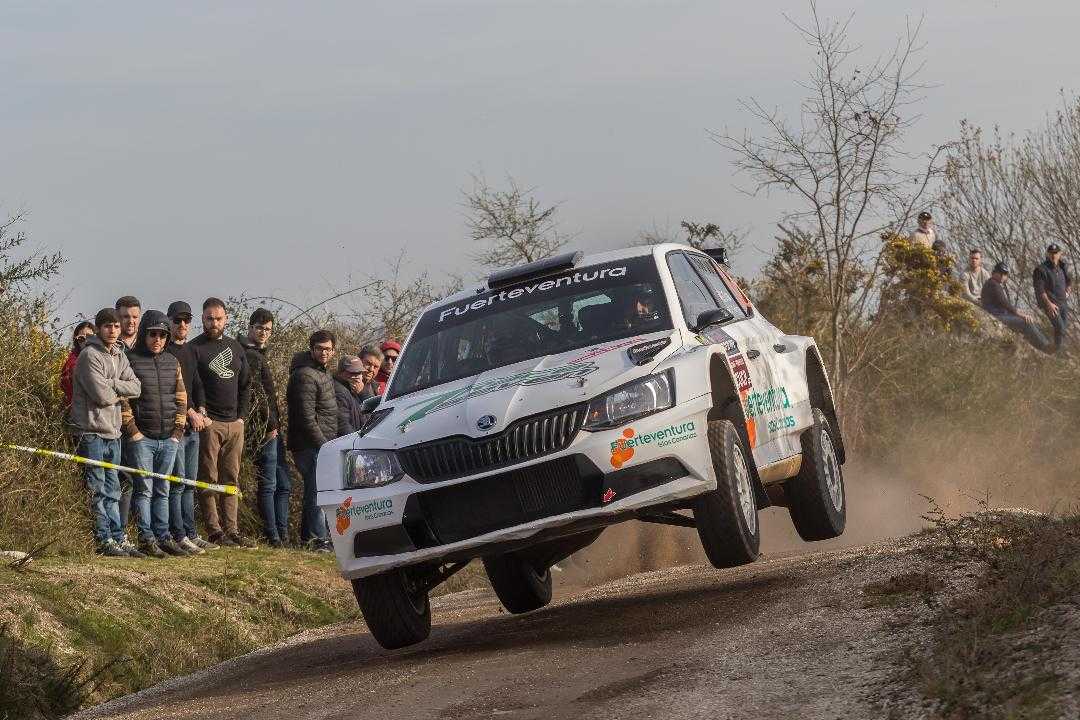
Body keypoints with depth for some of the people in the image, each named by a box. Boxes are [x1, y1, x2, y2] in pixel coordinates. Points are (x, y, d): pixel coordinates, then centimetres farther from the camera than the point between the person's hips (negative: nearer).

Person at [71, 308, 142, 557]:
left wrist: (111, 384, -10)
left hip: (113, 431, 8)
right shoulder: (90, 355, -11)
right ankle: (105, 540, -2)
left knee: (112, 490, 11)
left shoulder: (119, 355, 14)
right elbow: (102, 395, -19)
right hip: (92, 431, -8)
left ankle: (118, 538, 14)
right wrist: (120, 394, 0)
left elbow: (136, 387, 4)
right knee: (97, 490, -4)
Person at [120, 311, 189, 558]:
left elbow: (181, 398, 17)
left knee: (163, 491, 9)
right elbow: (122, 398, -8)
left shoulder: (172, 362, 14)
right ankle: (146, 539, -2)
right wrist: (132, 431, -12)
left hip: (169, 439, 5)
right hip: (142, 438, -5)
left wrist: (178, 430, 7)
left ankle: (163, 537, 13)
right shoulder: (130, 360, -3)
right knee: (144, 489, -4)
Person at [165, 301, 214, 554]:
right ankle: (179, 536, -8)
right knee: (177, 482, -9)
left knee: (190, 483, 9)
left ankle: (191, 534, 12)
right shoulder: (164, 351, -7)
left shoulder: (191, 350, 18)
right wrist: (190, 412, -15)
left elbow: (198, 384, 16)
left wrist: (201, 411, -1)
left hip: (193, 427, 8)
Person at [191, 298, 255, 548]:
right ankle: (215, 531, -5)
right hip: (208, 424, -6)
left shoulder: (236, 348, 16)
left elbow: (246, 385, 21)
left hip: (234, 424, 6)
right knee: (209, 479, -5)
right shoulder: (194, 349, -3)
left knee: (231, 479, 6)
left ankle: (232, 530, 8)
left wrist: (242, 415, 11)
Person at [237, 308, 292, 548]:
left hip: (272, 429, 10)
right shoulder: (250, 356, -12)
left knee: (283, 484, 11)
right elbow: (255, 394, -18)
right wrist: (270, 425, -16)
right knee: (269, 485, -8)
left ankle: (282, 535, 12)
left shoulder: (257, 355, 20)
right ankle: (274, 537, -7)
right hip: (266, 429, -10)